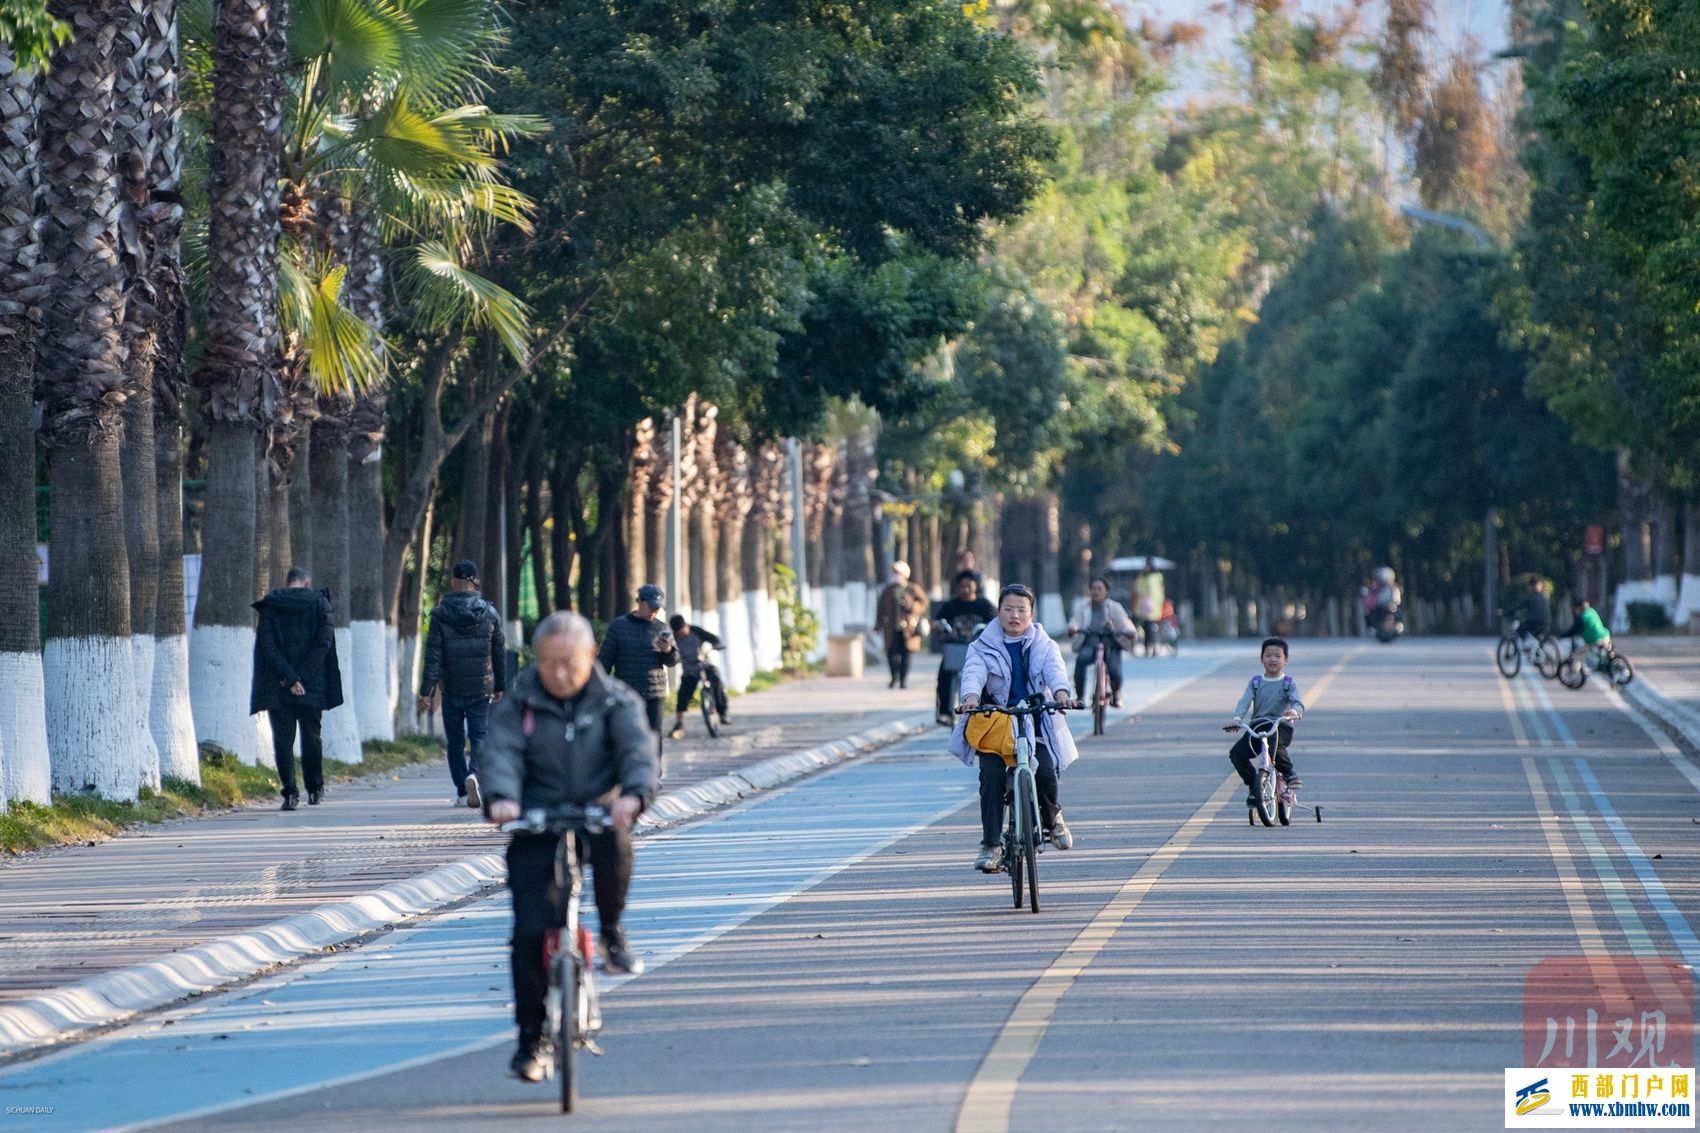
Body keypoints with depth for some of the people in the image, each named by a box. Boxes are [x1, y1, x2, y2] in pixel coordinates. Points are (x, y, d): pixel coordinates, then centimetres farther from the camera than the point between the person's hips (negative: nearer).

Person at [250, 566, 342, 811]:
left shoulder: (269, 607, 1)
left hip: (277, 687, -1)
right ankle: (315, 790, 21)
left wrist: (289, 678, -12)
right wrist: (300, 676, -9)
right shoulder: (319, 603, 2)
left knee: (283, 739, 2)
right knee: (311, 736, 14)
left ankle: (290, 792, -7)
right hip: (312, 685, 1)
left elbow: (267, 646, -8)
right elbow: (324, 642, -6)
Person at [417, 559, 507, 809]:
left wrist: (426, 690, -8)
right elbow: (500, 654, 7)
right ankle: (474, 774, -25)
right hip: (481, 690, 0)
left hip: (451, 691, 0)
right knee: (480, 737, 2)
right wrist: (500, 687, 18)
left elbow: (433, 655, -10)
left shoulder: (441, 615, -6)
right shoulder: (489, 614, 0)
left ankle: (462, 793, 13)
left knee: (455, 741, 11)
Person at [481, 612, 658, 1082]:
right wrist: (501, 798, -34)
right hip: (537, 826, 0)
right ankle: (531, 1035, 3)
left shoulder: (616, 701, 3)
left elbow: (637, 748, -12)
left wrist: (633, 793, -34)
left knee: (613, 843, -37)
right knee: (531, 930, -11)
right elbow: (501, 753, -12)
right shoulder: (518, 707, 4)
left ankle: (612, 933, -10)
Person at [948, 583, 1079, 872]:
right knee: (991, 777, -20)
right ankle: (991, 845, -12)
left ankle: (1051, 817, 14)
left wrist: (1061, 692, -37)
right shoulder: (983, 647, 4)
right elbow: (973, 672, -15)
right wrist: (971, 696, -39)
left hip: (1036, 722, 0)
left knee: (1045, 772, -20)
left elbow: (1054, 670, -13)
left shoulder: (1044, 645, 7)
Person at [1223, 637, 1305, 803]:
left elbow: (1297, 702, -12)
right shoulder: (1255, 682, 10)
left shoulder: (1288, 683, 3)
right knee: (1237, 753, -15)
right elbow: (1245, 702, -3)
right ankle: (1254, 787, 3)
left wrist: (1295, 711, -39)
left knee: (1274, 742, -38)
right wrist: (1237, 719, -23)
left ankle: (1290, 774, -14)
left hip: (1281, 727, -4)